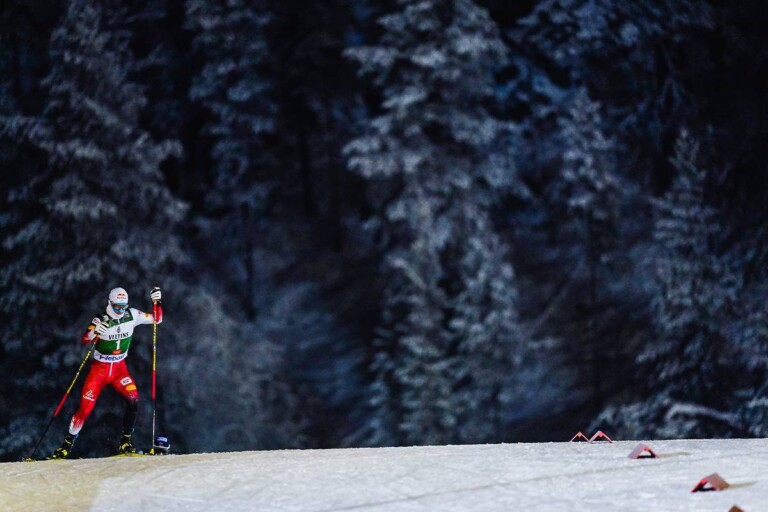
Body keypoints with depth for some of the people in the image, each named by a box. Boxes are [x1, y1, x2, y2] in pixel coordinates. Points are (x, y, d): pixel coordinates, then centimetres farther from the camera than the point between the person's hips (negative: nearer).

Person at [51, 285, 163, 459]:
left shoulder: (132, 315, -6)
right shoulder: (101, 320, -16)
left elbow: (157, 319, 2)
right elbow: (85, 340, -28)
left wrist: (157, 302, -15)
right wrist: (94, 331, -50)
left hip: (119, 368, 3)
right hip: (99, 368, -3)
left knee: (133, 399, -21)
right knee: (86, 407, -8)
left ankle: (125, 442, -9)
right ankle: (67, 444, 8)